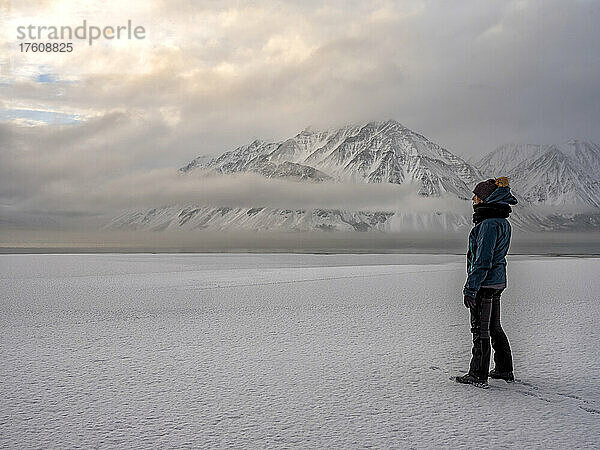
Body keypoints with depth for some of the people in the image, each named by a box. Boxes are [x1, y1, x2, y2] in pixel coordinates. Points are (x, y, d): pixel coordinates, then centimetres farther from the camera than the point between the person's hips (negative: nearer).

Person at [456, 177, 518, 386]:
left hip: (484, 283, -10)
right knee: (494, 327, 19)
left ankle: (478, 374, 10)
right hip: (497, 282, 10)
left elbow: (483, 261, -25)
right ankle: (504, 370, 29)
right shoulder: (503, 222, 6)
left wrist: (471, 288, -23)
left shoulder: (488, 224, -21)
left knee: (480, 329, 0)